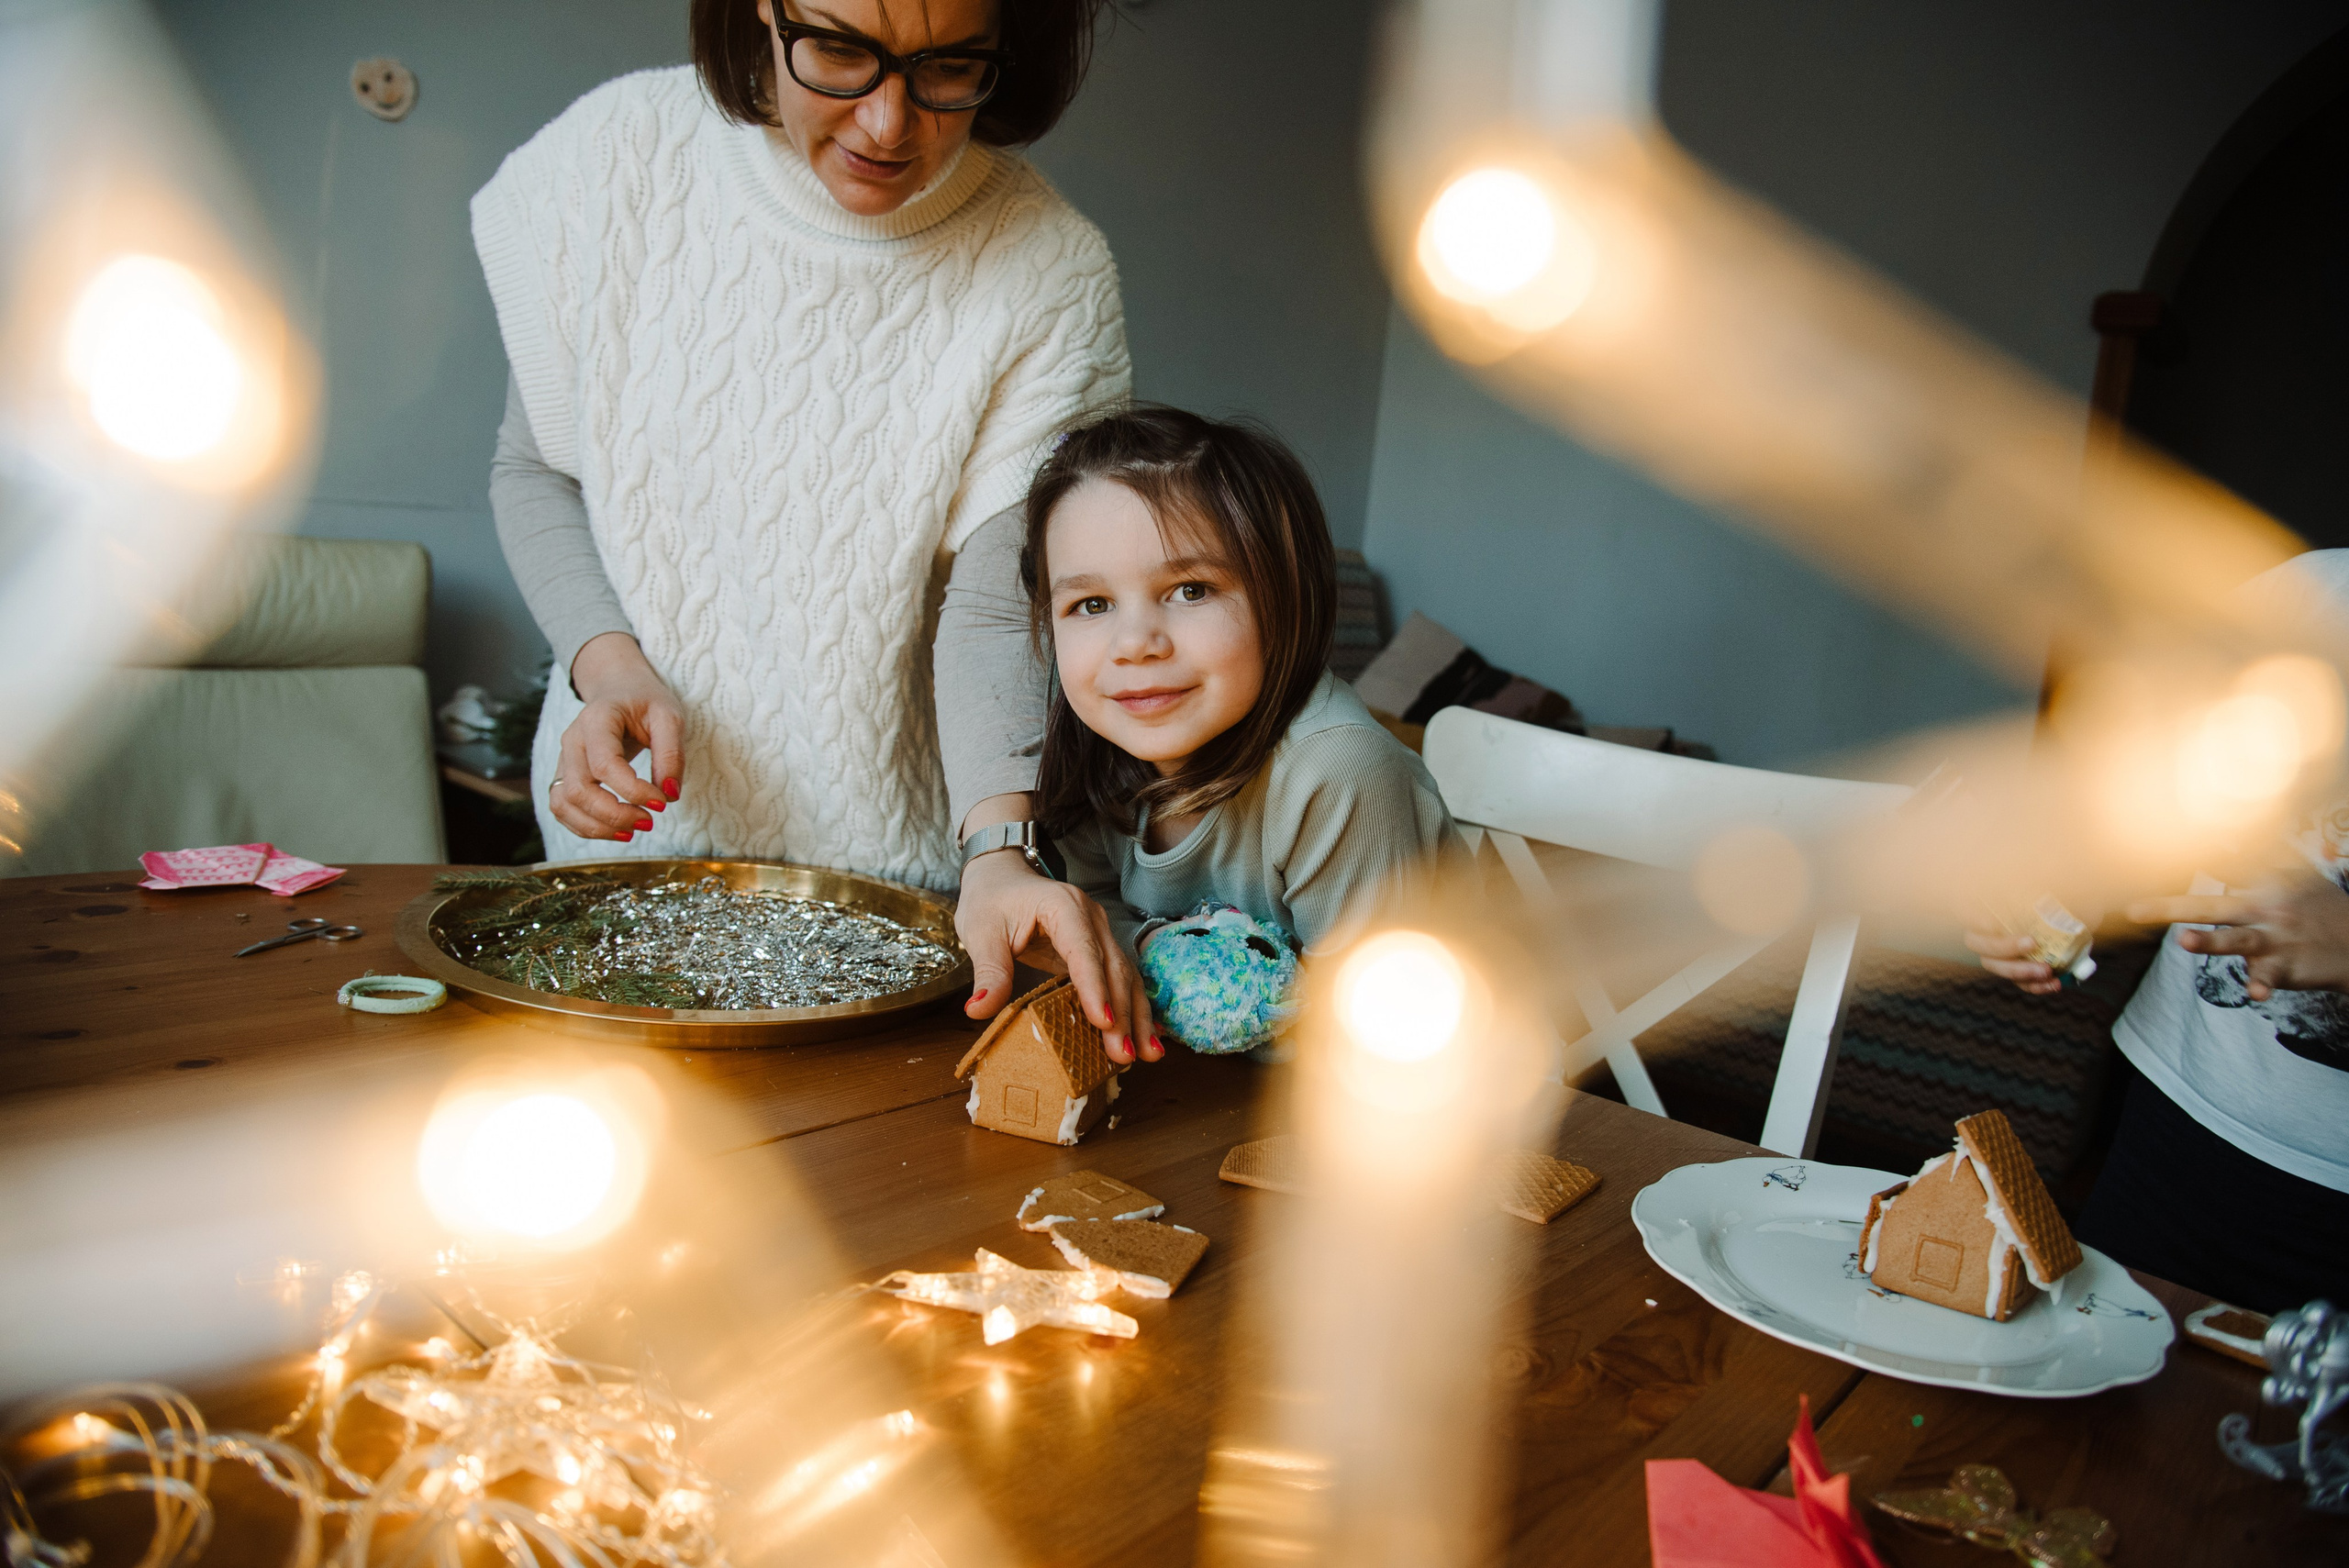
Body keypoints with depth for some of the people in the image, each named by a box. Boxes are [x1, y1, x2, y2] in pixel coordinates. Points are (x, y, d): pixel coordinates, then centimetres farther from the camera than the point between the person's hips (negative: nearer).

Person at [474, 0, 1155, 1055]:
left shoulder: (1051, 276, -16)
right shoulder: (619, 153, -11)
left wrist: (1000, 845, -38)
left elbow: (997, 605, -21)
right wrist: (611, 666, -18)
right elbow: (532, 469, 0)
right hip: (632, 816, 2)